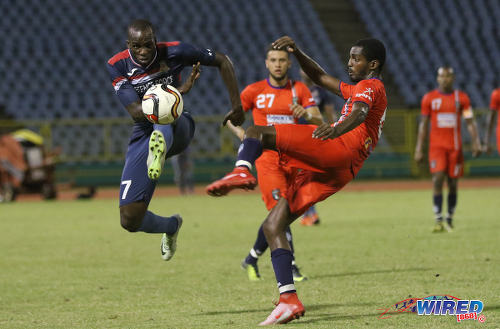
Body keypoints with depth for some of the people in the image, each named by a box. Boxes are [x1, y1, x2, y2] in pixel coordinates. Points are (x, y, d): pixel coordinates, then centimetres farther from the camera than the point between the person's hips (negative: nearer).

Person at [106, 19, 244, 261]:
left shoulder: (174, 52, -12)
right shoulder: (117, 67, -12)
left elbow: (222, 61, 1)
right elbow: (136, 113, -22)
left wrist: (237, 107, -1)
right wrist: (179, 92, -31)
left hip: (177, 131, -2)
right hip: (143, 136, 2)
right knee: (130, 220, -5)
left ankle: (160, 144, -75)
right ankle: (172, 226, 27)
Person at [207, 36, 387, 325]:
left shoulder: (370, 86, 6)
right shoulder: (358, 90, 36)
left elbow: (360, 113, -17)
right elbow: (321, 78, 42)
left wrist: (336, 129, -38)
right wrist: (297, 51, 25)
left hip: (337, 150, -9)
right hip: (331, 173, 9)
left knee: (256, 132, -11)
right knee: (272, 226, 4)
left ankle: (242, 171, -42)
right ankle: (289, 300, -7)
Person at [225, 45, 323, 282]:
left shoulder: (299, 89, 7)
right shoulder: (255, 91, 3)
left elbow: (319, 122, -2)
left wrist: (306, 115, -25)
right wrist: (241, 133, -11)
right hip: (268, 158, -3)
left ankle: (252, 259, 25)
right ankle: (290, 267, -16)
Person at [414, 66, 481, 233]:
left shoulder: (461, 97, 5)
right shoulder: (429, 98, 4)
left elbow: (470, 121, 4)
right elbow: (423, 124, 6)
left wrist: (476, 142, -10)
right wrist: (419, 149, 2)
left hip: (455, 147, 1)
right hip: (436, 146, -1)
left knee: (452, 183, 4)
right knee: (438, 179, -16)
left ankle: (449, 219, 18)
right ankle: (438, 221, -18)